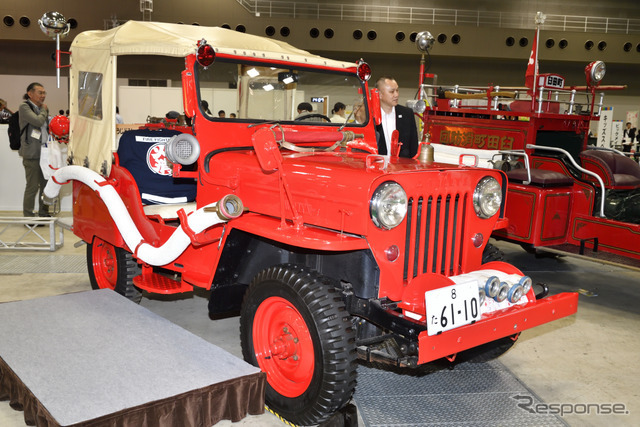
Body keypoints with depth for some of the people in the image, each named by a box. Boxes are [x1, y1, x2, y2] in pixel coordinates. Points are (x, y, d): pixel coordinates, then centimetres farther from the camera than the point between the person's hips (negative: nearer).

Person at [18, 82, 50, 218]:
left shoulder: (41, 108, 17)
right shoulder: (24, 107, -6)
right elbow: (38, 121, -20)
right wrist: (44, 110, -3)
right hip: (32, 153, -8)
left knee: (46, 184, 11)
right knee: (33, 186, -6)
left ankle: (43, 213, 21)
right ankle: (28, 216, 2)